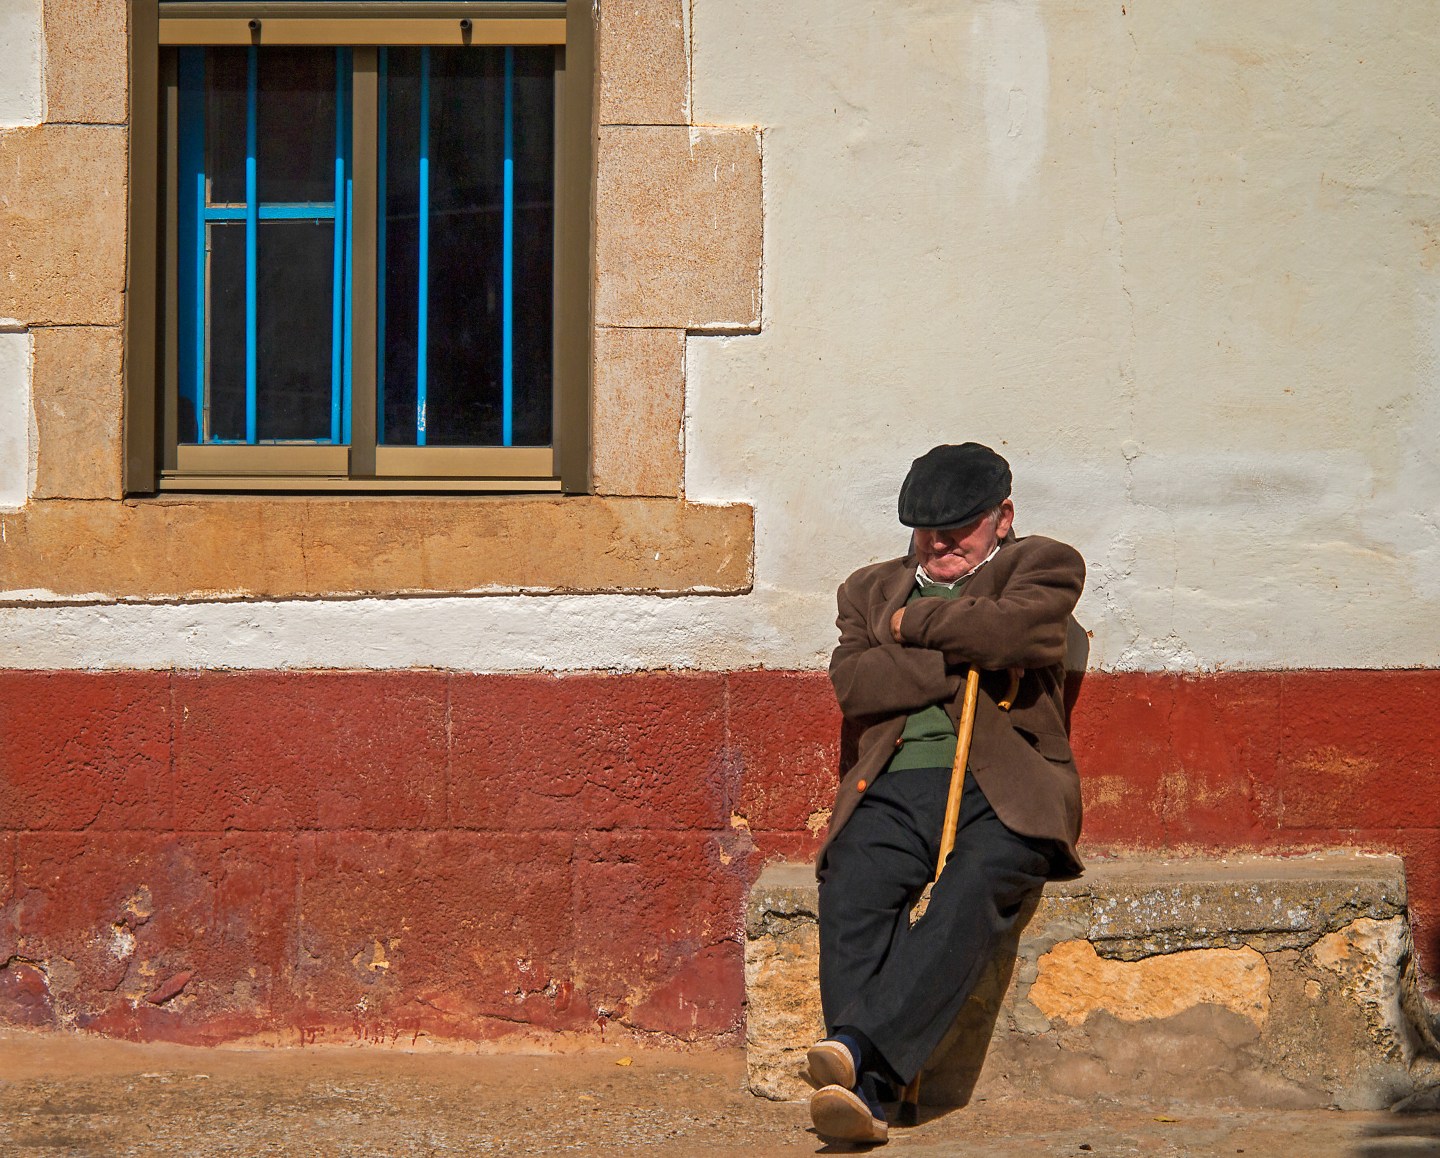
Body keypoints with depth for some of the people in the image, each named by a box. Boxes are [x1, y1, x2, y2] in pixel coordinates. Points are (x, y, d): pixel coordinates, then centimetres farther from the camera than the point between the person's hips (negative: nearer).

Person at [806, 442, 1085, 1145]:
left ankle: (859, 1044, -47)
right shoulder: (872, 589, 28)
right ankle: (862, 1092, -40)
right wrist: (966, 662, 0)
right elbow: (853, 684, 7)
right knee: (850, 897, -29)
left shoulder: (1043, 566, 18)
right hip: (894, 789, 3)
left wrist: (911, 624, 8)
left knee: (969, 895, -34)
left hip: (1003, 791, -2)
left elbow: (1009, 630, -6)